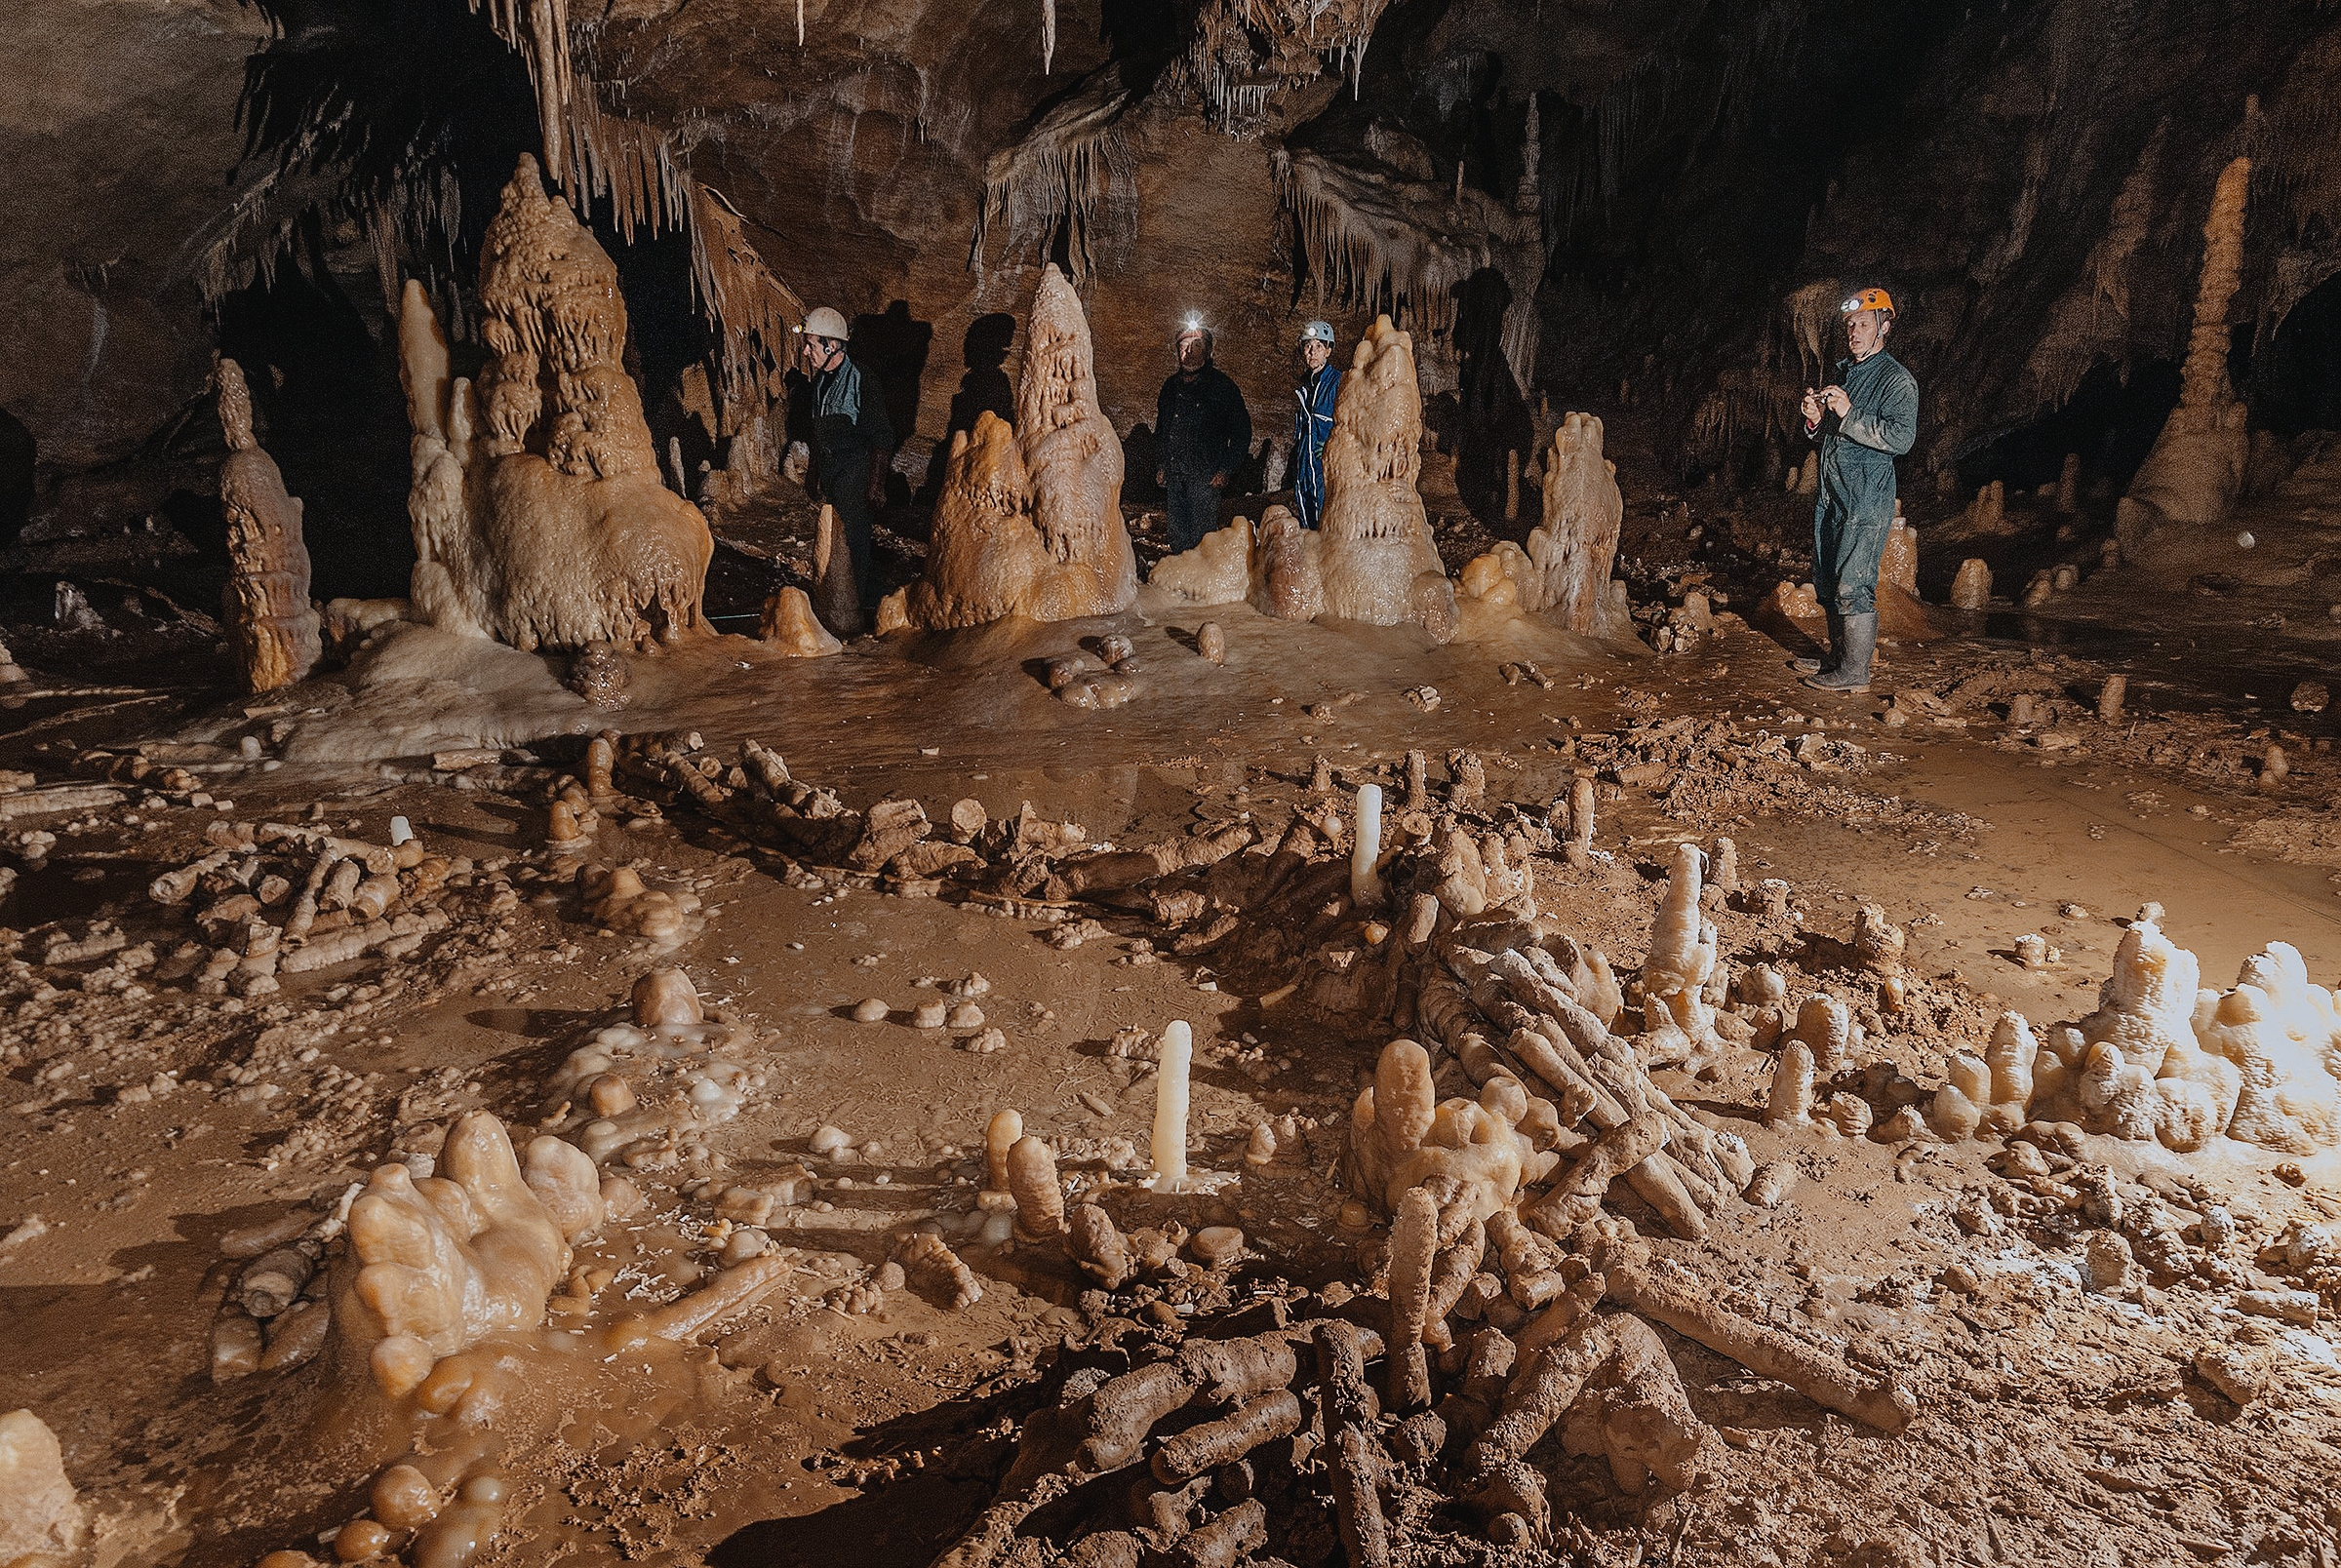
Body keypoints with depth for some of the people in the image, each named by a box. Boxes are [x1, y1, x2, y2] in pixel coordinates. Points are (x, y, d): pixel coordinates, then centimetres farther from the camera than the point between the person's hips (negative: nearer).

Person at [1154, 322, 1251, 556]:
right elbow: (1161, 430, 26)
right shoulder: (1171, 386, 14)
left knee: (1202, 535, -9)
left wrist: (1226, 470, -9)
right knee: (1179, 538, 8)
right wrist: (1160, 466, 17)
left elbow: (1242, 431, -2)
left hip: (1205, 475, -6)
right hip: (1174, 475, 6)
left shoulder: (1221, 386, -3)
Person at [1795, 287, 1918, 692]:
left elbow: (1901, 438, -20)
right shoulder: (1844, 372, 18)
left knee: (1853, 585, -10)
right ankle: (1839, 656, 25)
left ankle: (1855, 673, -4)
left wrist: (1849, 414, -24)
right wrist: (1817, 419, 3)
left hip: (1868, 497, -9)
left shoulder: (1896, 380, -8)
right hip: (1832, 492, 9)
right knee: (1826, 580, 13)